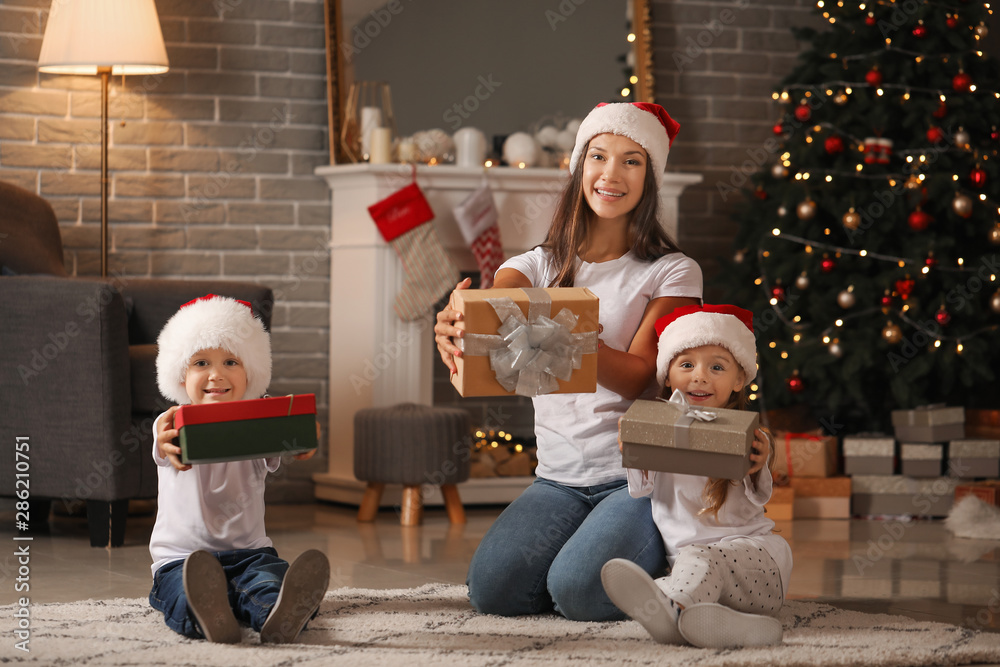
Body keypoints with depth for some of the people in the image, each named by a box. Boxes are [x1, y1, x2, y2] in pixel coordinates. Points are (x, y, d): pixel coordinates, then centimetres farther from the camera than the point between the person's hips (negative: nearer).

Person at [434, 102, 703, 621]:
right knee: (493, 587, -20)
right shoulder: (538, 266, 11)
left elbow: (636, 377, -11)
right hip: (559, 477, 3)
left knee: (579, 592, -27)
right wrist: (453, 324, -40)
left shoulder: (672, 273, 2)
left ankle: (659, 563, 7)